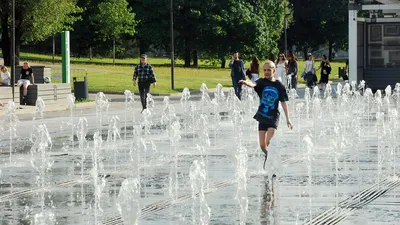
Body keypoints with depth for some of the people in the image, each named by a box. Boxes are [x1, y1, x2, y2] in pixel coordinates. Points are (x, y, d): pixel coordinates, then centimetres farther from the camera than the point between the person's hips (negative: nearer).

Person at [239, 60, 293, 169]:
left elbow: (283, 103, 3)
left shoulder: (279, 85, 0)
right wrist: (246, 83, -48)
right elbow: (254, 84, -23)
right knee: (262, 145, 5)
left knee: (268, 142, -17)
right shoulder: (262, 82, -1)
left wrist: (287, 119, 1)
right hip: (262, 116, 2)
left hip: (273, 117, -2)